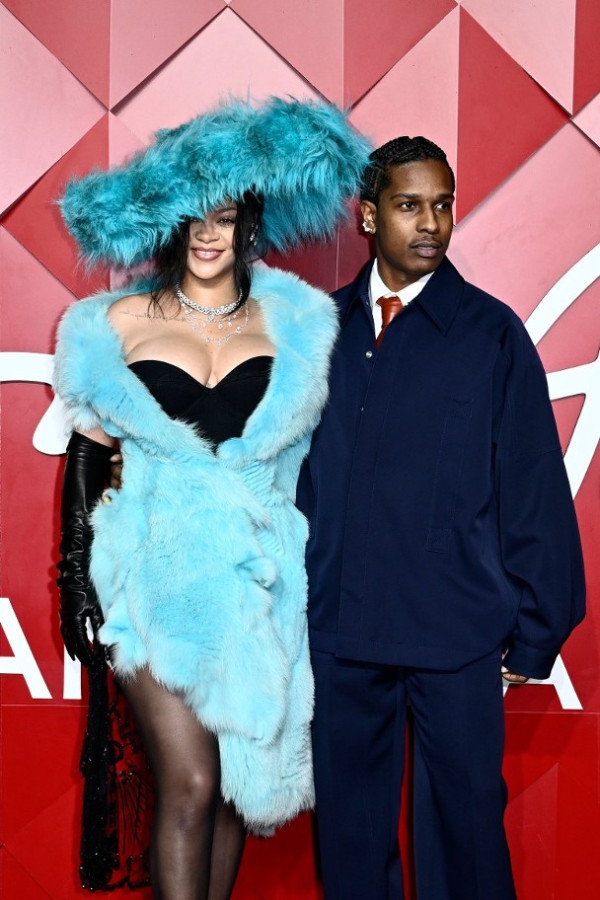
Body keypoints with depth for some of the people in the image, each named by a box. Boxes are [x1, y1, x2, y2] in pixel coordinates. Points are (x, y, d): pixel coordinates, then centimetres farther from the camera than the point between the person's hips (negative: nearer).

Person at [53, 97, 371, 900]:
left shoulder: (292, 324, 7)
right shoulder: (121, 322, 3)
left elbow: (314, 453, 11)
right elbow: (87, 452, 4)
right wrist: (78, 582, -1)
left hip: (255, 582, 2)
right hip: (156, 577, -2)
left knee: (237, 781, 9)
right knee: (191, 783, -9)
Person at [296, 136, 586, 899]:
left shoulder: (491, 332, -3)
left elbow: (534, 489, -2)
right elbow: (292, 474, 6)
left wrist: (535, 629, -2)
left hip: (457, 634, -2)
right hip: (338, 627, 2)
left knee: (463, 819, 8)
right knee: (349, 822, 15)